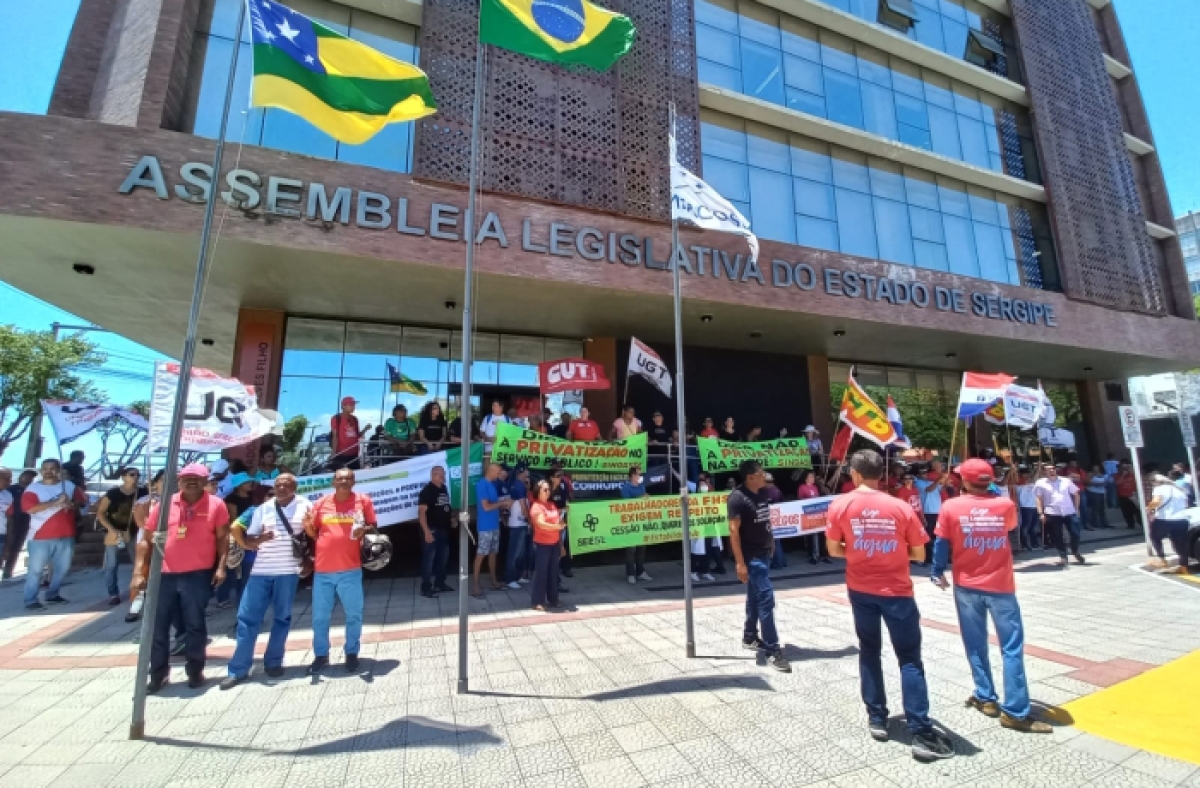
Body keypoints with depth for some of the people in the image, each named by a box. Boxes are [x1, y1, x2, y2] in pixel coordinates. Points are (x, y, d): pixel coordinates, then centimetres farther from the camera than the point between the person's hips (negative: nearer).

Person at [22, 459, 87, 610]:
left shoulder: (69, 486, 9)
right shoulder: (33, 488, -3)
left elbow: (83, 501, 8)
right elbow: (29, 508, -16)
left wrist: (72, 504, -14)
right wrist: (55, 503, -24)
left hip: (66, 536, 3)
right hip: (41, 537, -3)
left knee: (62, 568, 11)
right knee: (36, 569, -3)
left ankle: (52, 595, 25)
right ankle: (30, 601, 6)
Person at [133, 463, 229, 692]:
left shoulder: (216, 504, -3)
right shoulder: (164, 504, 3)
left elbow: (223, 537, -1)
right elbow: (146, 539, 7)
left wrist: (221, 566, -9)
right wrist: (139, 573, 1)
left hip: (198, 574, -3)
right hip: (164, 574, 3)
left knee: (195, 624, 6)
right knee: (157, 625, 9)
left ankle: (195, 671, 21)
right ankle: (158, 673, 27)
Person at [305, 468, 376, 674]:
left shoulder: (363, 500, 0)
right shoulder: (321, 503, 6)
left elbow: (373, 527, 5)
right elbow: (313, 534, 14)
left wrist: (365, 530, -16)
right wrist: (308, 526, -8)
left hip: (350, 569, -2)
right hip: (322, 569, 2)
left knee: (354, 614, 6)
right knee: (320, 616, 11)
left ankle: (351, 653, 23)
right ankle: (321, 655, 28)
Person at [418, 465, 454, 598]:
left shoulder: (443, 488, 9)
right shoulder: (427, 491, -15)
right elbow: (421, 512, -20)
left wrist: (451, 520, 9)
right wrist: (426, 531, -25)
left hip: (443, 529, 8)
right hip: (432, 530, -8)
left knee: (443, 557, 16)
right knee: (429, 559, -1)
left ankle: (440, 584, 28)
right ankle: (426, 588, 8)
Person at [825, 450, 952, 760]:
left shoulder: (840, 505, -9)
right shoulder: (901, 507, -10)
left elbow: (834, 550, -3)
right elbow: (919, 554, -3)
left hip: (860, 589, 2)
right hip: (896, 590, -1)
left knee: (869, 652, 17)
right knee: (910, 660, 8)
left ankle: (877, 719, 25)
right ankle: (921, 733, 8)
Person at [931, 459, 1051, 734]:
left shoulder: (951, 507, -9)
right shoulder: (1006, 505, -5)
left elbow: (942, 544, -4)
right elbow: (1011, 529, 17)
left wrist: (938, 573, 10)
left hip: (967, 586, 0)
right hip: (1001, 586, 0)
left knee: (976, 646, 13)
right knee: (1012, 648, 6)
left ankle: (986, 698, 23)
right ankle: (1015, 712, 7)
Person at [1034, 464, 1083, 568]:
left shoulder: (1066, 481, 8)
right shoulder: (1040, 483, 1)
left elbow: (1075, 494, 15)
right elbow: (1039, 499, 1)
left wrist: (1076, 508, 8)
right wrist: (1041, 513, -6)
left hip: (1069, 512, 2)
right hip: (1052, 513, -2)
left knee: (1075, 533, 3)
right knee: (1057, 536, 1)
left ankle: (1075, 552, 31)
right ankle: (1063, 556, 15)